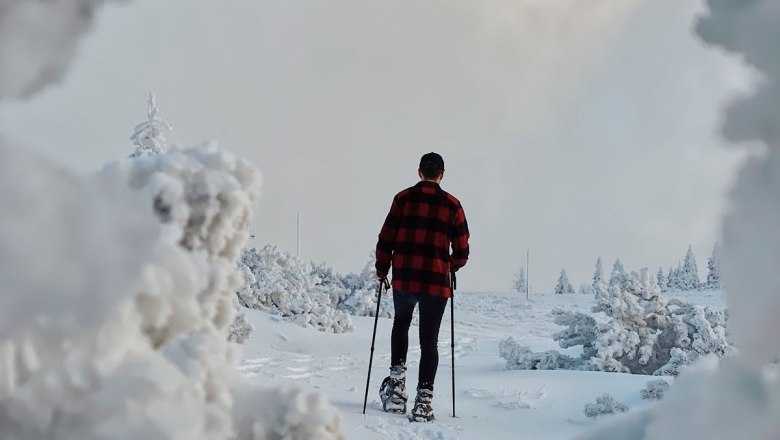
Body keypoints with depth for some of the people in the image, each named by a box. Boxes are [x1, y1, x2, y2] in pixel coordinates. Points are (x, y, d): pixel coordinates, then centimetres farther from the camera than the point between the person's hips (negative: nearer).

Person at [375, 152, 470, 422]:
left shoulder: (403, 198, 3)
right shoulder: (452, 205, 3)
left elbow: (386, 240, 0)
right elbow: (462, 251, 4)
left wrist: (381, 270, 15)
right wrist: (451, 268, 25)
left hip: (404, 278, 1)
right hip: (437, 281, 0)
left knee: (401, 323, 26)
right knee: (429, 340, 7)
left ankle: (397, 379, 14)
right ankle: (423, 400, 3)